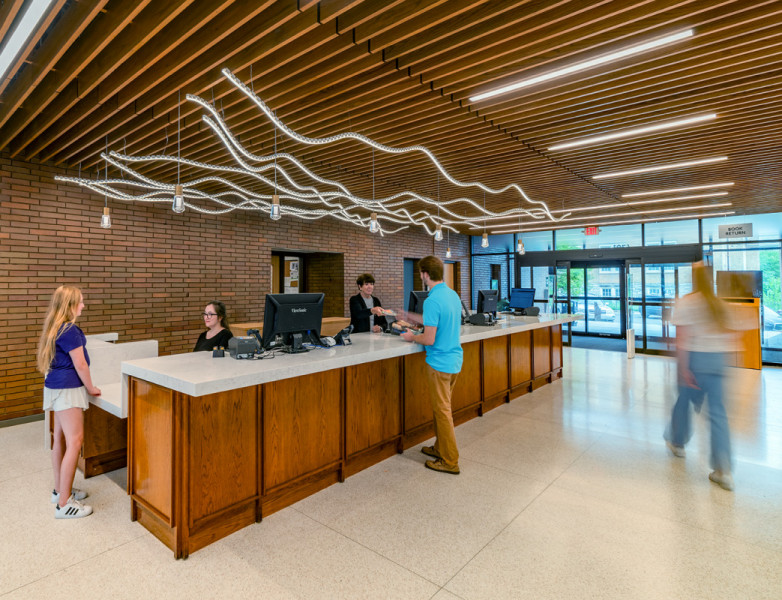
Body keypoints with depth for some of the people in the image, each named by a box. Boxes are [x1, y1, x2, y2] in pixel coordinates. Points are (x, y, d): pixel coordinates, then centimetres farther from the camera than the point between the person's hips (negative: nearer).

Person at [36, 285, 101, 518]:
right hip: (68, 389, -10)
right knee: (75, 441, -8)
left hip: (57, 387, 10)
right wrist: (90, 388, -1)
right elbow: (80, 364, -15)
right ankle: (64, 503, -3)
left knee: (60, 438, 16)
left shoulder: (55, 327, 11)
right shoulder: (70, 331, -19)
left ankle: (61, 490, 28)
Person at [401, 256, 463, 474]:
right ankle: (440, 448, 35)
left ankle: (449, 461, 16)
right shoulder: (453, 295, 6)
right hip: (455, 359, 9)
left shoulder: (432, 301, -22)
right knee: (442, 407, 21)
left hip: (439, 362, -9)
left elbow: (429, 339, -24)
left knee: (442, 411, 4)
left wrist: (412, 337, -3)